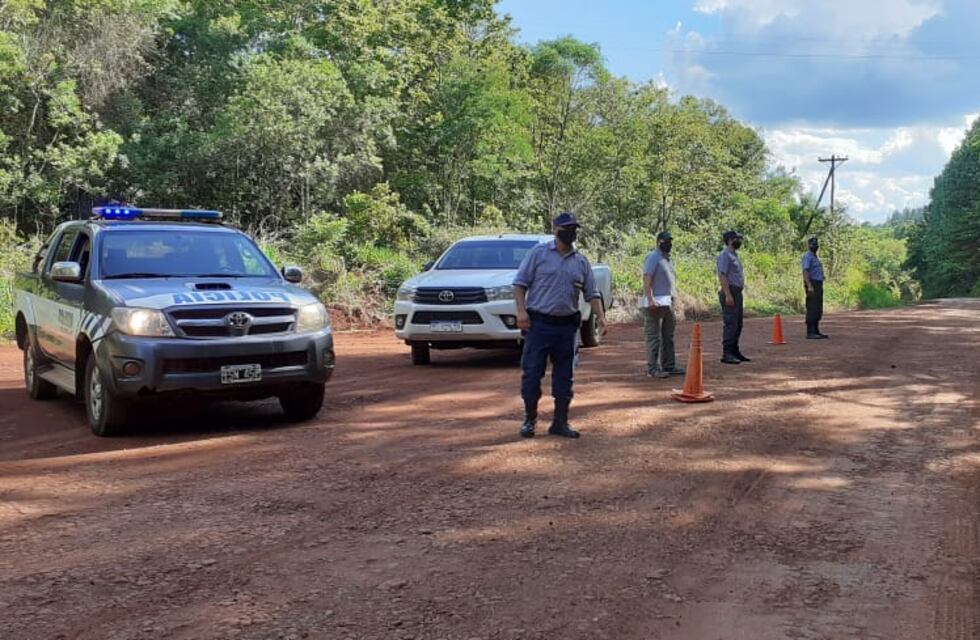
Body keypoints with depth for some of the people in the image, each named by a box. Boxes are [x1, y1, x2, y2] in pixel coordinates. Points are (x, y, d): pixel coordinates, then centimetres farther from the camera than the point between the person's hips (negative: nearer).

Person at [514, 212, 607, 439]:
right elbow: (520, 283, -2)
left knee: (564, 376, 8)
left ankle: (560, 422, 17)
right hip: (539, 324, -4)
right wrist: (521, 310, -14)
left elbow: (591, 292, 13)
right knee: (532, 373, -2)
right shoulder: (538, 253, -1)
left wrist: (600, 316, -1)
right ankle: (530, 419, 12)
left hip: (567, 326, 4)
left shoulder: (581, 261, 11)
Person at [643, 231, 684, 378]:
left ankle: (668, 366, 20)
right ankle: (653, 368, -4)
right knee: (654, 337, -7)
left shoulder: (668, 258, 19)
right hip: (656, 303, -10)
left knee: (668, 337, 13)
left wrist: (674, 297, 20)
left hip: (668, 303, 10)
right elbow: (647, 279, -18)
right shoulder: (653, 257, -10)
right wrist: (650, 299, -26)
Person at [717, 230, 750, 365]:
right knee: (731, 324, -11)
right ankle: (727, 354, -9)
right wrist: (728, 295, -24)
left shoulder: (734, 255, 18)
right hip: (730, 293, -10)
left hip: (737, 293, 10)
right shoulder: (725, 255, -12)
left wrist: (736, 294, 18)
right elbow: (722, 276, -20)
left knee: (738, 324, 13)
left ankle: (734, 351, 21)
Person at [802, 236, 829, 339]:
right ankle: (810, 333, -13)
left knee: (818, 310, 10)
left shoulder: (814, 257, 22)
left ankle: (816, 331, 13)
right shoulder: (807, 256, -10)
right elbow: (805, 272, -21)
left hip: (818, 285, 10)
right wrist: (809, 286, -30)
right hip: (812, 285, -10)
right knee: (812, 309, -12)